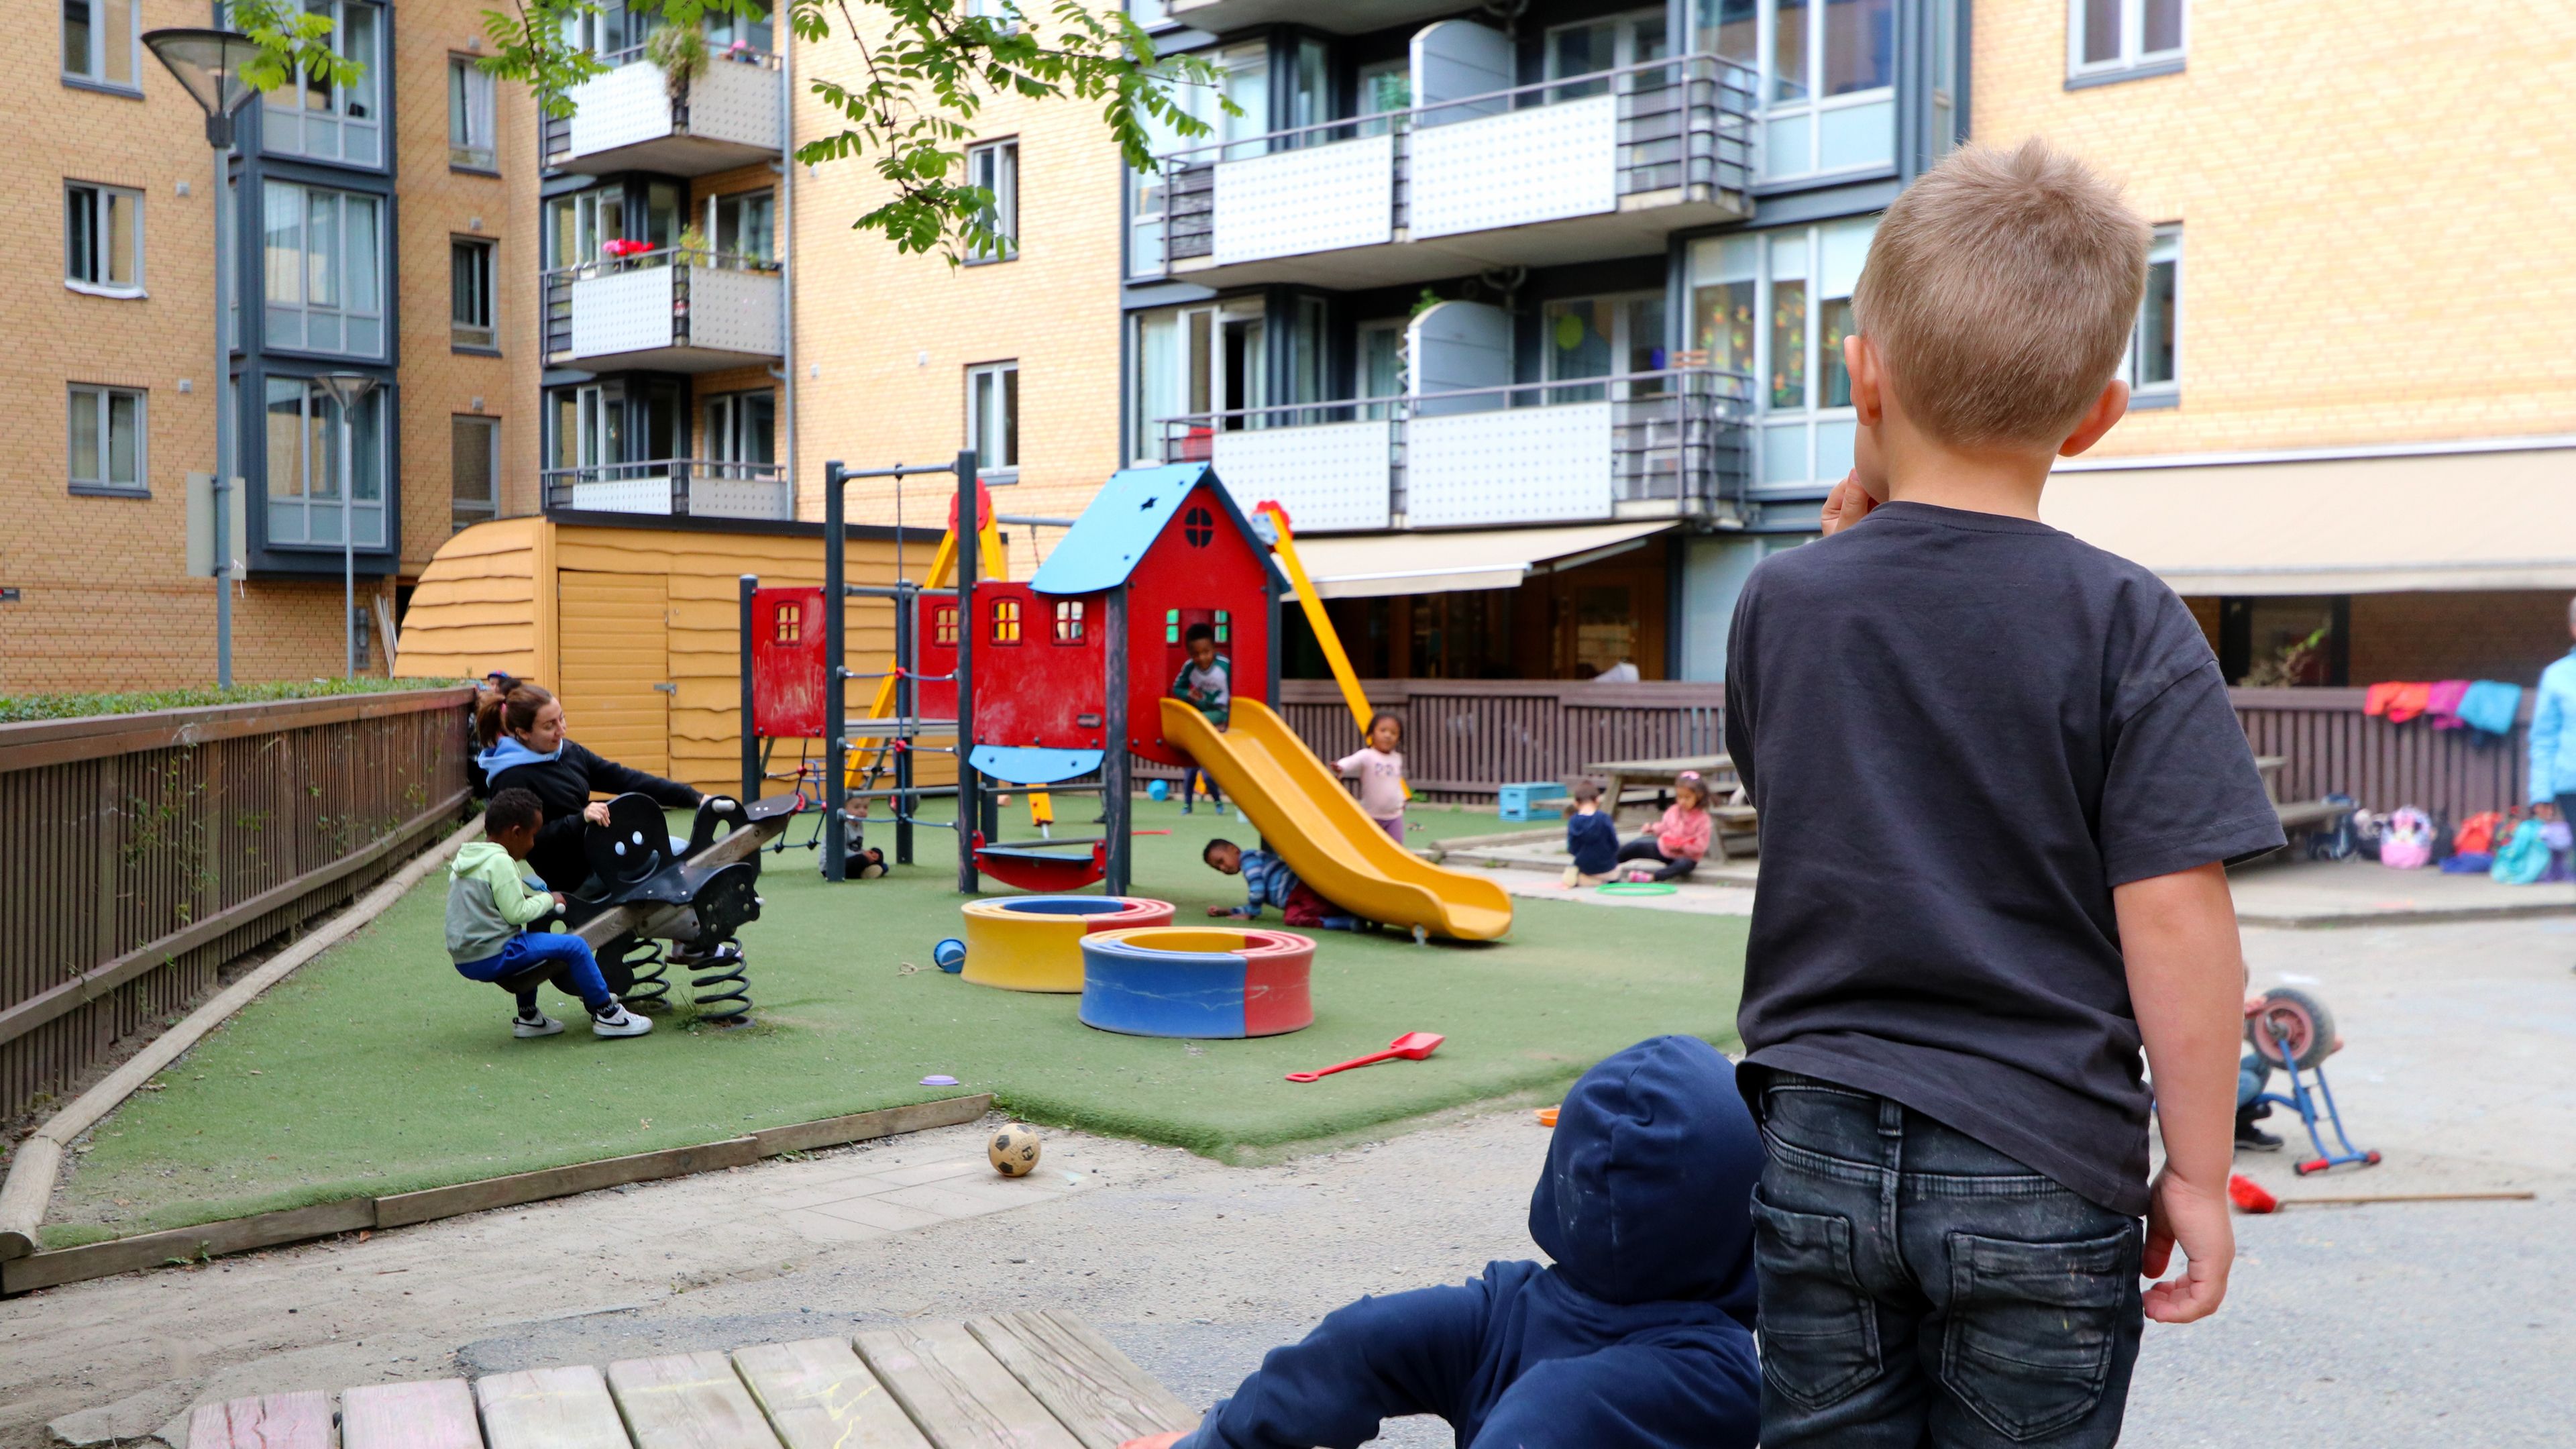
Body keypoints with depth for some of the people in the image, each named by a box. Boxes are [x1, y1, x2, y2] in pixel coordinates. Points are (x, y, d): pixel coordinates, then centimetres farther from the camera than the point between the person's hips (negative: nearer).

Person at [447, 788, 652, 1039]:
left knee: (530, 941, 35)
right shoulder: (500, 862, -16)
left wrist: (539, 898, 16)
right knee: (575, 946, -8)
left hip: (464, 959, 10)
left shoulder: (464, 859, 14)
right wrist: (548, 900, -4)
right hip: (492, 958, -10)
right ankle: (606, 1013, 2)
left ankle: (527, 1017, 35)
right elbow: (516, 913, -20)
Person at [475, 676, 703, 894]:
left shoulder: (567, 752, 4)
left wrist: (693, 797, -1)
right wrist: (580, 820, -36)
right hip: (578, 878, -8)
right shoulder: (512, 779, -18)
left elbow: (624, 779, 4)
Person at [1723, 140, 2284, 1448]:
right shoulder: (2125, 626, -10)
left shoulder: (1783, 600, -1)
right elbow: (2172, 917, -13)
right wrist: (2196, 1168, -3)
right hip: (2040, 1170, -2)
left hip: (1818, 1153, 2)